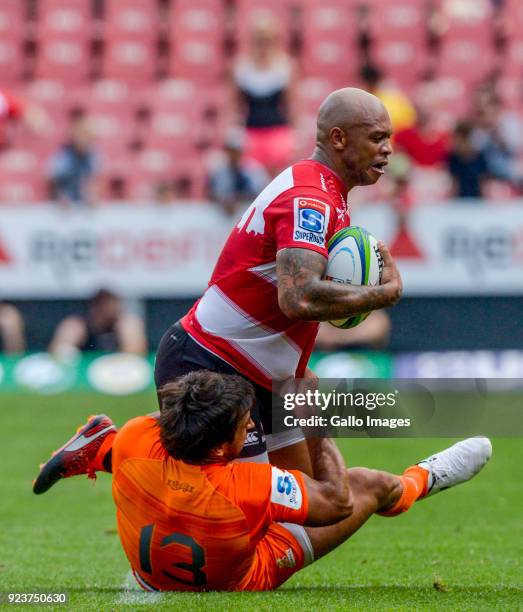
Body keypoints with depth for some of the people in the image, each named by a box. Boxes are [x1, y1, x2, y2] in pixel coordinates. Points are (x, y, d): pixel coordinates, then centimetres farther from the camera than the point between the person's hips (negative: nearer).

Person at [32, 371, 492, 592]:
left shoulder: (135, 443, -34)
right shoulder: (249, 485, -44)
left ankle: (98, 450, 28)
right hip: (241, 582, -4)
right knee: (366, 485, 10)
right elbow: (338, 503, -26)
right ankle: (419, 482, 42)